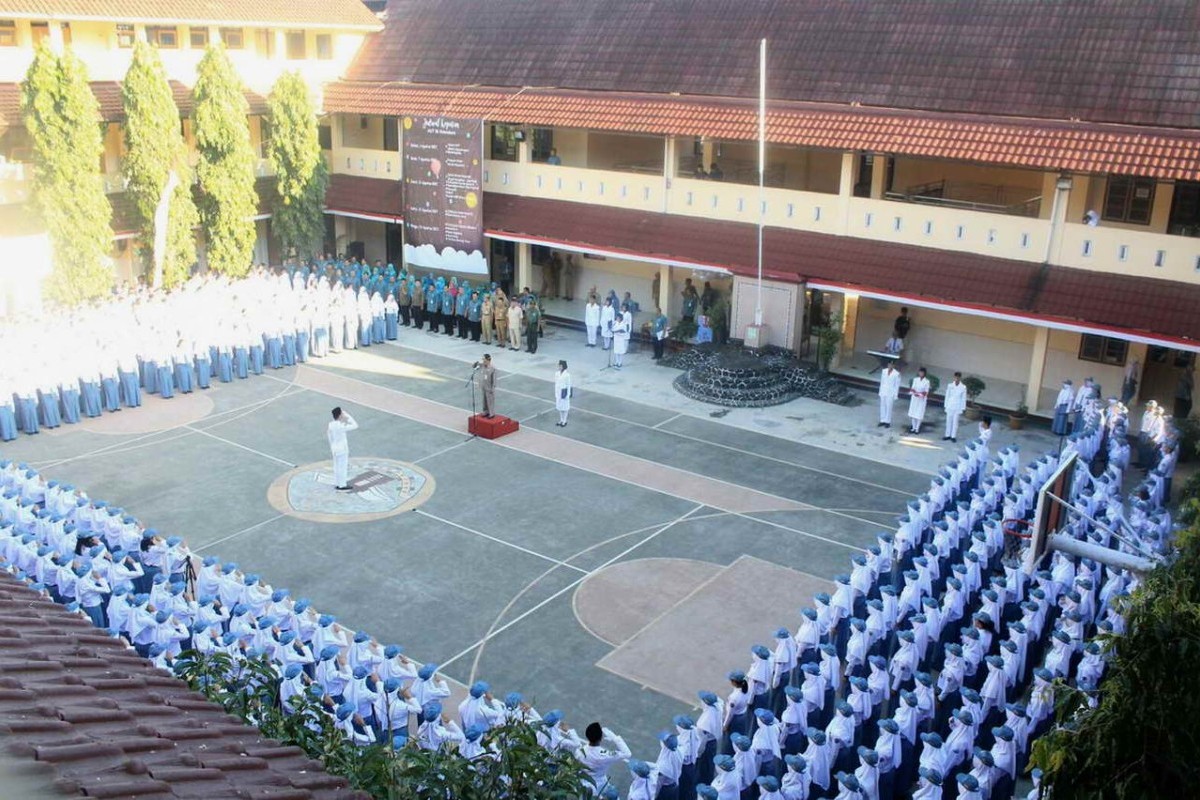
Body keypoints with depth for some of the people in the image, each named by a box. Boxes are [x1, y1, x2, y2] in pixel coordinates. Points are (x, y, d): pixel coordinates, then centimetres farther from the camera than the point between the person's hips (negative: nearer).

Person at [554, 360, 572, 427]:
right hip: (558, 392, 6)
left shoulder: (567, 375, -17)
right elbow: (556, 383, 9)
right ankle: (561, 420, 27)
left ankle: (564, 421, 17)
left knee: (565, 407, 5)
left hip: (564, 392, -6)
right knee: (559, 406, 15)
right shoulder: (557, 374, 1)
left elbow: (568, 385, -12)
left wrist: (568, 395, -11)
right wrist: (555, 393, 11)